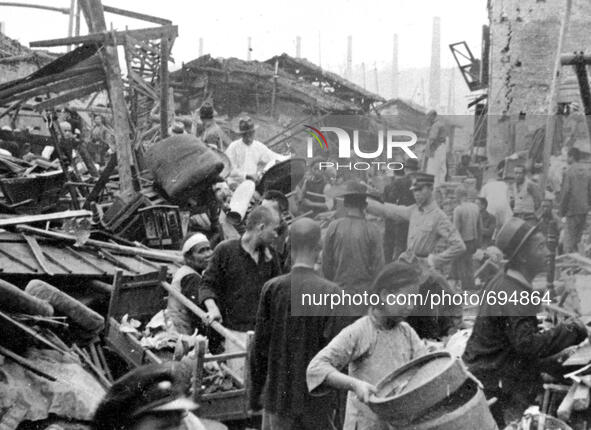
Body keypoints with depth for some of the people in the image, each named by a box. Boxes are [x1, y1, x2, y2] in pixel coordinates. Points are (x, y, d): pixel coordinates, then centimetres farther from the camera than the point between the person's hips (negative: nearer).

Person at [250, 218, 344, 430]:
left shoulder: (272, 288, -6)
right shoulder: (330, 292, -12)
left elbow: (260, 346, -1)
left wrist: (255, 396, 9)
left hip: (278, 394, 2)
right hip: (316, 396, -2)